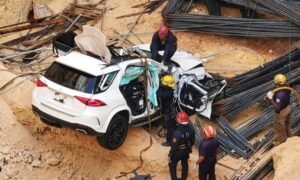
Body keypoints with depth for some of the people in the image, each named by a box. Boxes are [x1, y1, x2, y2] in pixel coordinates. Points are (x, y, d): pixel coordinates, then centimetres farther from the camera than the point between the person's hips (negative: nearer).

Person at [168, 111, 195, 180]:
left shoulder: (177, 133, -39)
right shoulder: (191, 128, -20)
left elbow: (174, 146, -26)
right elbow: (192, 141, -2)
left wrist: (171, 154, -8)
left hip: (178, 152, -5)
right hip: (187, 150, 5)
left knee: (172, 165, 19)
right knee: (185, 164, 27)